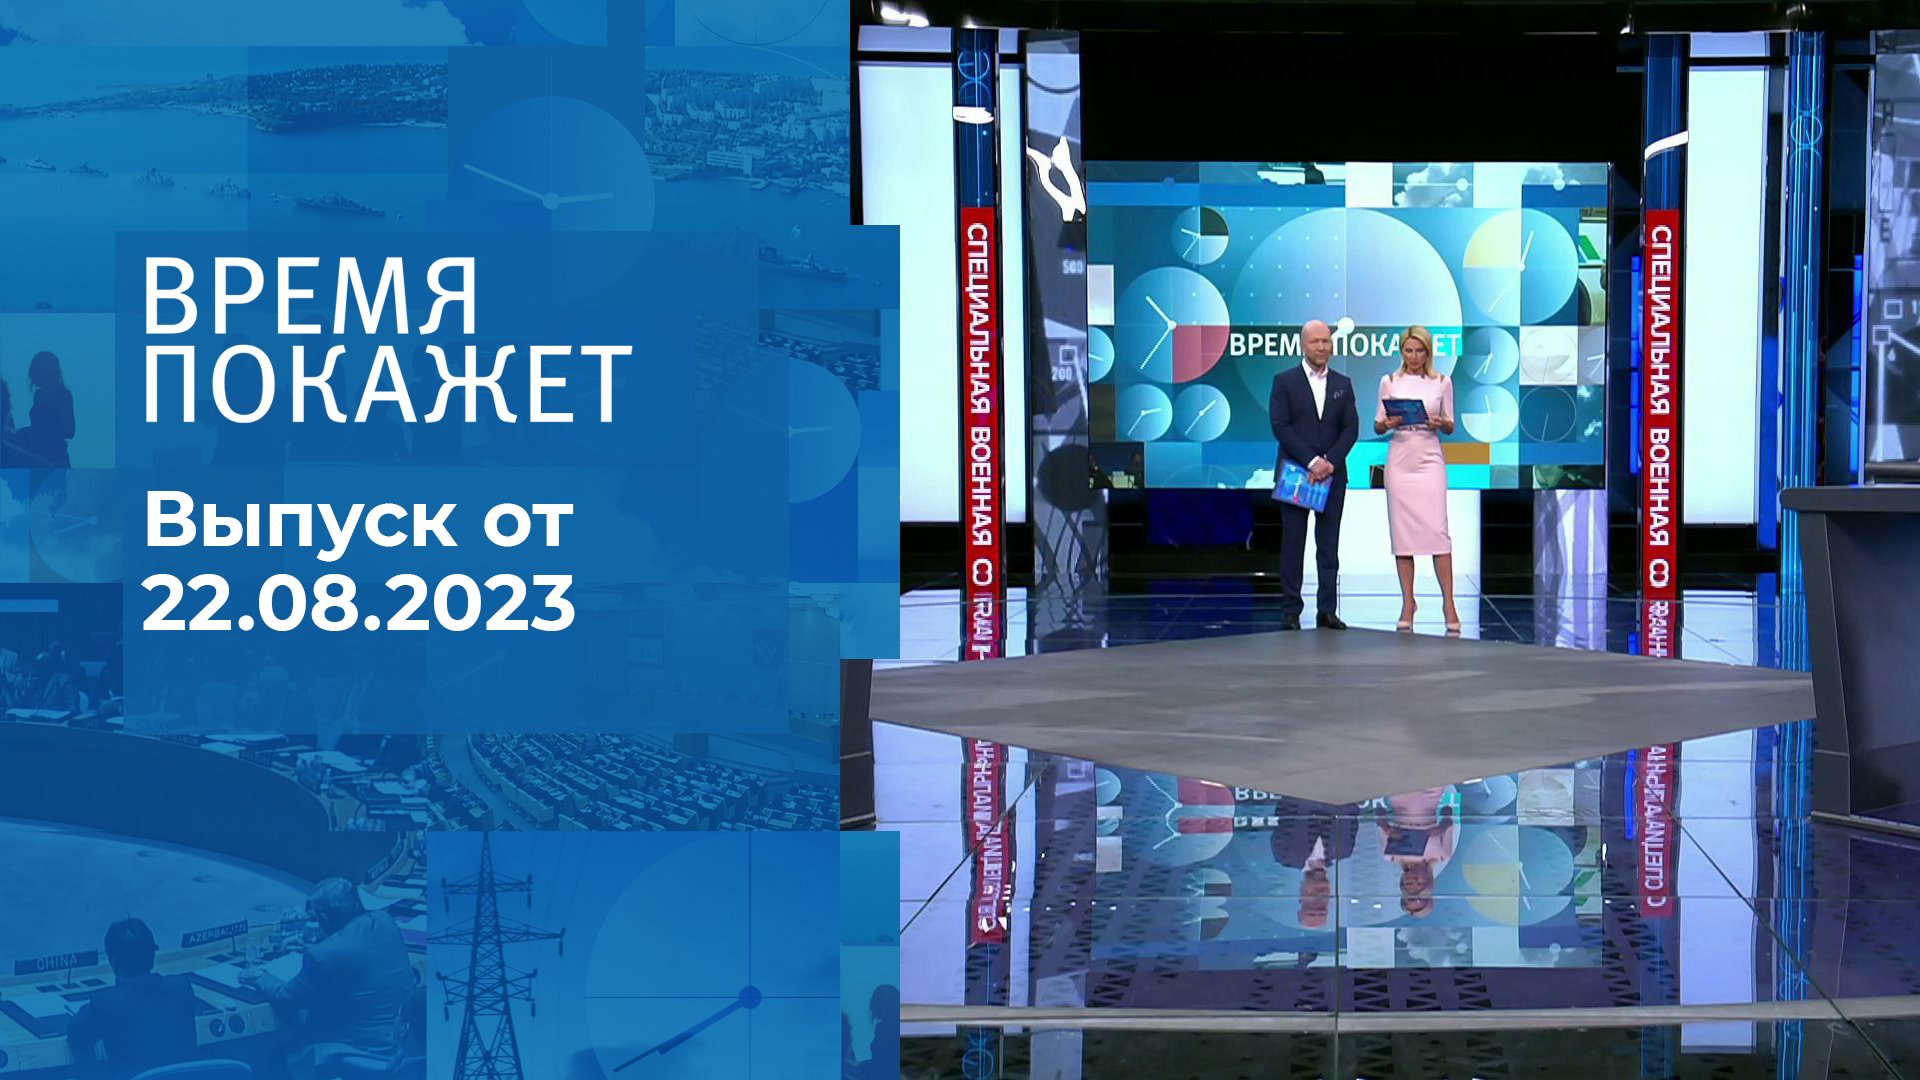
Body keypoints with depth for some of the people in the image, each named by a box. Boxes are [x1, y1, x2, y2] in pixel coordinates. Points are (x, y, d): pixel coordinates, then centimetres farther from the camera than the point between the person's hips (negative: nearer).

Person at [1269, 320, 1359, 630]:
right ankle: (1290, 611, 2)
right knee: (1293, 544, -1)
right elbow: (1280, 426, -7)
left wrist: (1329, 461, -10)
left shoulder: (1343, 384, 11)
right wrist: (1311, 461, -15)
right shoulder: (1284, 381, 2)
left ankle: (1328, 611, 4)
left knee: (1329, 545, 3)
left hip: (1332, 474, 3)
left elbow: (1351, 428, 5)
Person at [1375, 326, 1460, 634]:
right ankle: (1407, 604, 9)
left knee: (1437, 530, -9)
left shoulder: (1442, 383, 5)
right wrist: (1387, 424, -14)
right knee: (1401, 533, 1)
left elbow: (1450, 427, 8)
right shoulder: (1389, 382, 6)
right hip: (1399, 461, 1)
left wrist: (1441, 423, -14)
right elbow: (1377, 426, 8)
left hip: (1430, 461, -1)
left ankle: (1449, 605, -5)